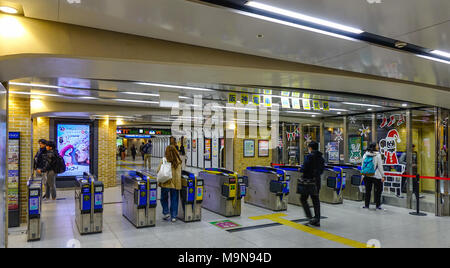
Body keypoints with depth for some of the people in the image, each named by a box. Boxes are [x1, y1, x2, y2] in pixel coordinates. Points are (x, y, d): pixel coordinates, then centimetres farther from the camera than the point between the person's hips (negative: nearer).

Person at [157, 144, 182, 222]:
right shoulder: (178, 161, -3)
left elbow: (158, 171, -6)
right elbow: (179, 172, 1)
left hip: (166, 182, -2)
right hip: (176, 183, 2)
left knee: (164, 198, 18)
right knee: (174, 200, 10)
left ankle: (166, 213, 13)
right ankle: (173, 216, 14)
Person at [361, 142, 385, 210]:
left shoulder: (365, 155, 5)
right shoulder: (378, 155, -9)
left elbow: (362, 165, 9)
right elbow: (380, 166, -8)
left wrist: (363, 174, 16)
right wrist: (382, 176, -2)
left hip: (366, 176, 4)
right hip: (376, 176, -4)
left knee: (368, 190, 12)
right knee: (378, 190, 10)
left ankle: (366, 205, 15)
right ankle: (378, 205, 13)